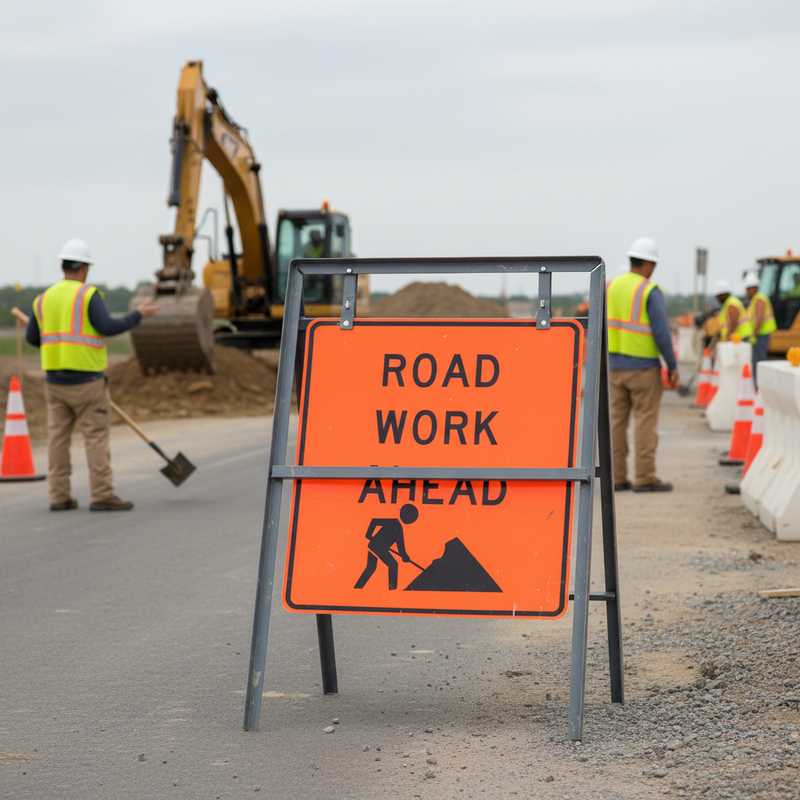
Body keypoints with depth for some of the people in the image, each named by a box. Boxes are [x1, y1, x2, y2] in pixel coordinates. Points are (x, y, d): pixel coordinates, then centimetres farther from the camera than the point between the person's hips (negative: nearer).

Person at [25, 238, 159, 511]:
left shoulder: (45, 299, 9)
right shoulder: (89, 295, -11)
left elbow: (32, 337, 17)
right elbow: (107, 328, -20)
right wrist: (138, 316, -8)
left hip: (55, 379, 6)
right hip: (86, 381, -6)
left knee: (58, 436, 7)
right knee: (96, 436, -3)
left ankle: (59, 496, 7)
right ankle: (102, 495, -6)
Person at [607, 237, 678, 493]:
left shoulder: (610, 287, 5)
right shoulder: (651, 292, -12)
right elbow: (662, 332, -16)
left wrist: (602, 360, 15)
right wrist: (673, 366, -8)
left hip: (615, 366, 6)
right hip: (644, 367, -6)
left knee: (617, 421, 7)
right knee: (646, 421, -1)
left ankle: (616, 477, 8)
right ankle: (645, 477, -2)